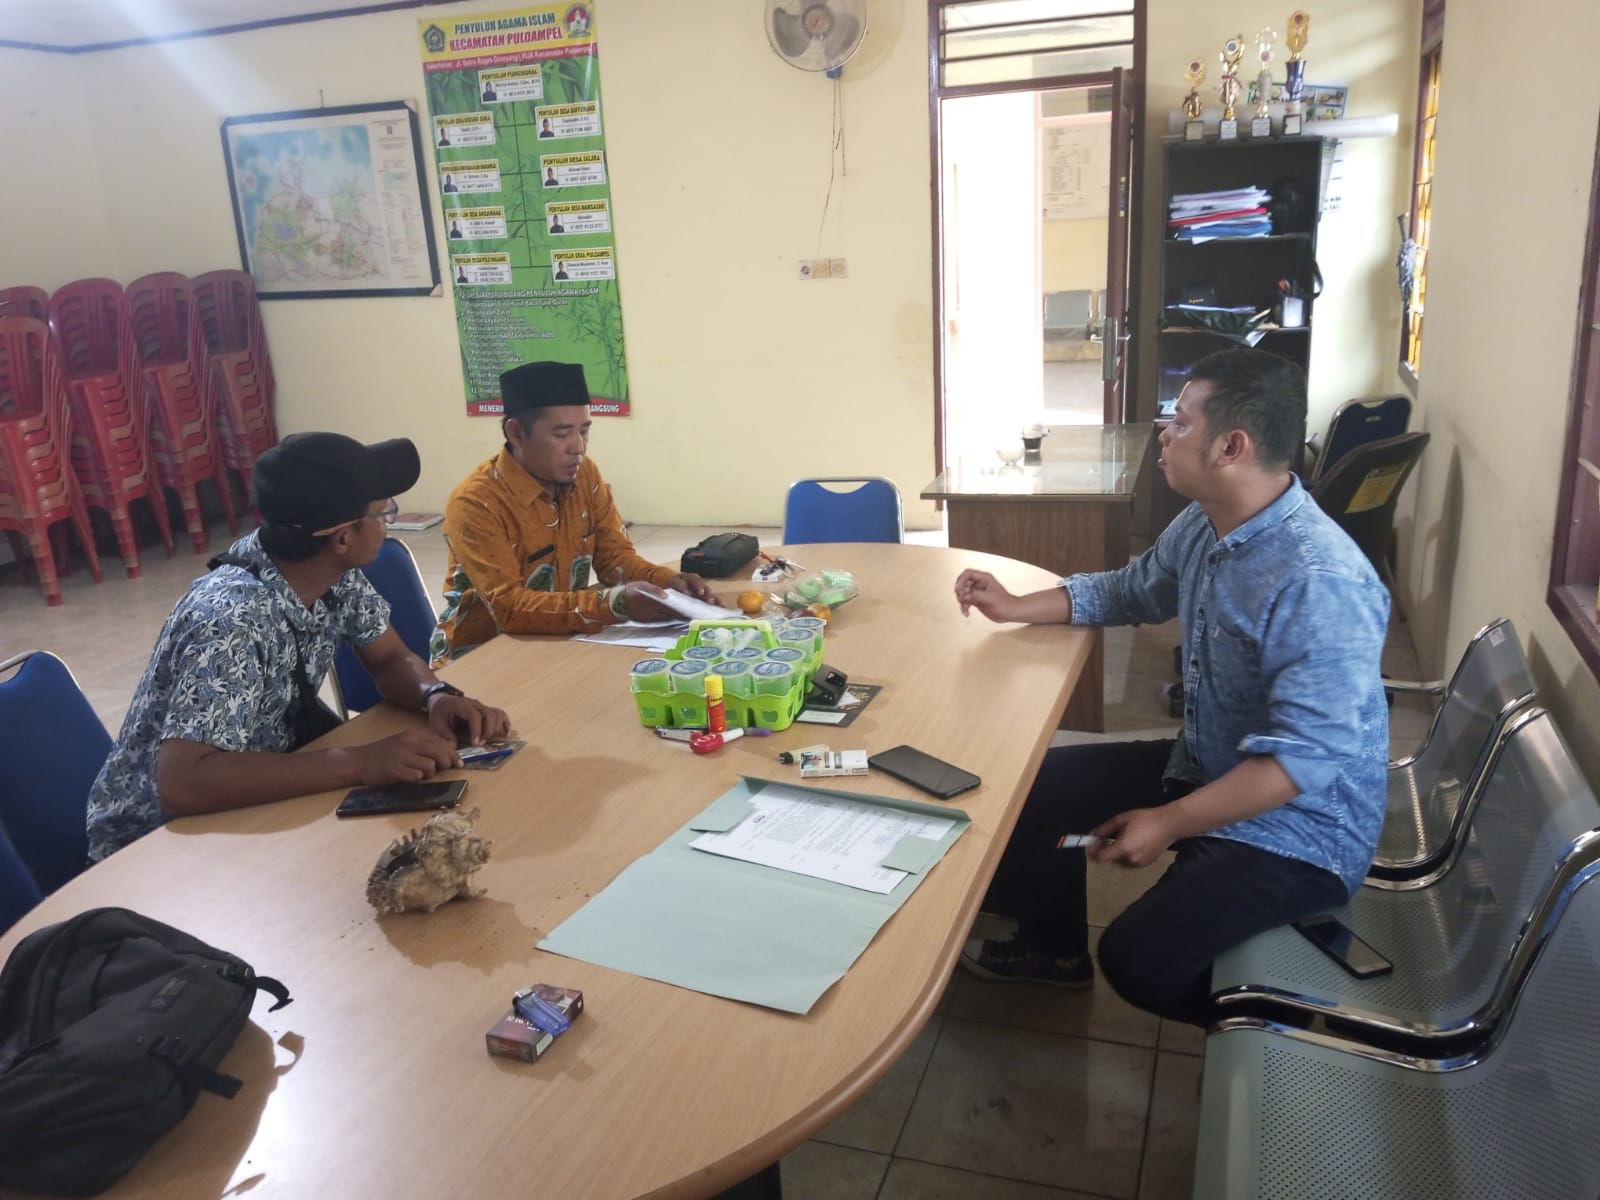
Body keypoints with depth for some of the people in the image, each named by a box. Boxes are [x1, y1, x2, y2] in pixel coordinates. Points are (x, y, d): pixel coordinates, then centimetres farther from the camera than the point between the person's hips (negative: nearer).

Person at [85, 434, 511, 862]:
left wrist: (437, 696, -21)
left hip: (255, 798, 7)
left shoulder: (332, 572, -11)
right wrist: (358, 762, -43)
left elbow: (391, 659, 1)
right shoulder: (232, 621, -33)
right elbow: (182, 785, -41)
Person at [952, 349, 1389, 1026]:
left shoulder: (1320, 583, -31)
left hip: (1300, 824, -9)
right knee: (1041, 784, 10)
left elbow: (1306, 758, -32)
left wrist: (1169, 823, -28)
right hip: (1205, 768, 9)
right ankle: (1054, 948, 34)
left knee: (1139, 958, -23)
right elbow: (1131, 591, 16)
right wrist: (1016, 608, 6)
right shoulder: (1202, 526, -3)